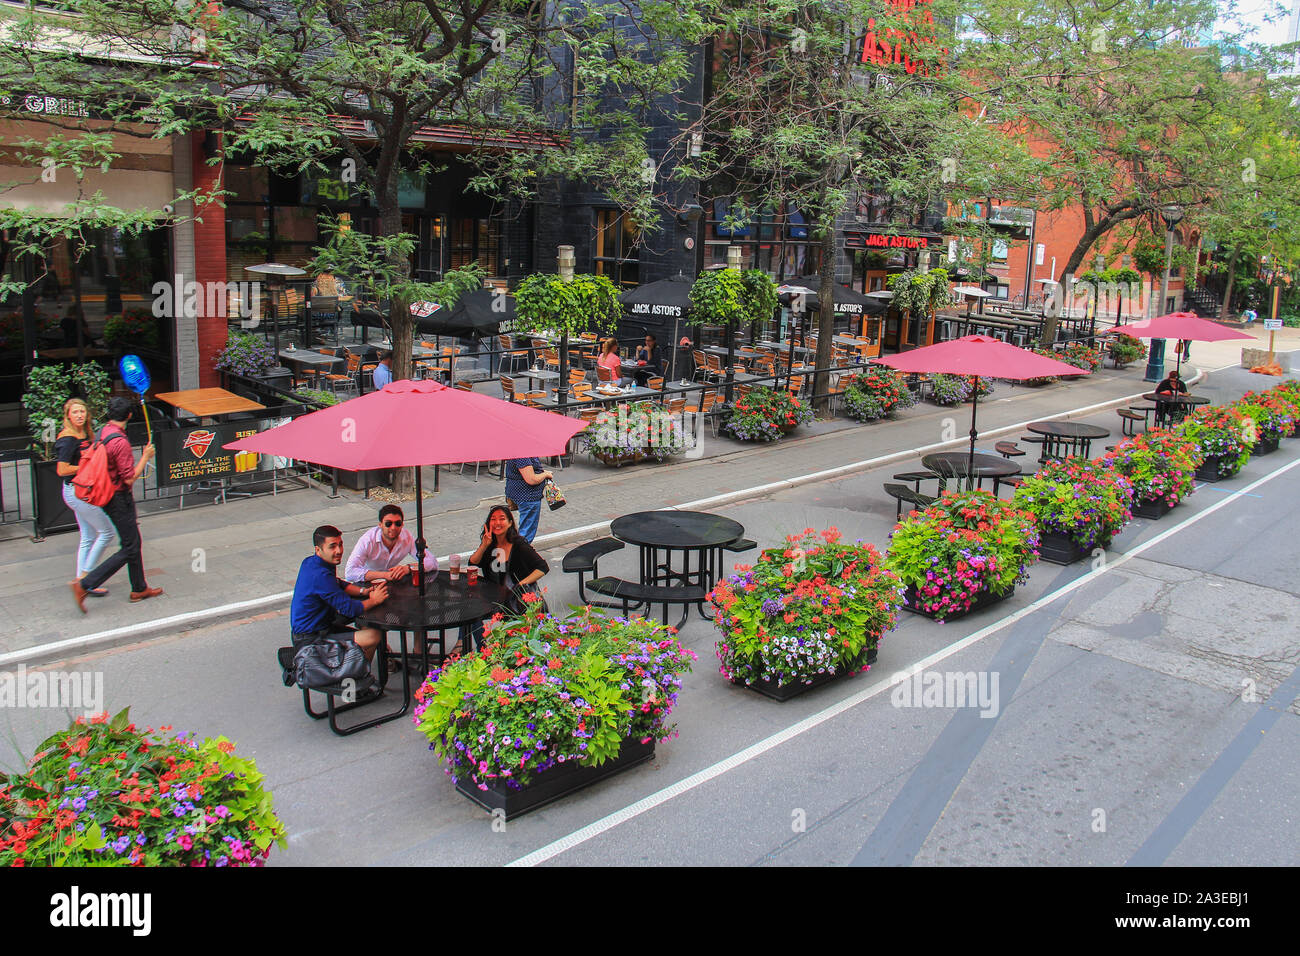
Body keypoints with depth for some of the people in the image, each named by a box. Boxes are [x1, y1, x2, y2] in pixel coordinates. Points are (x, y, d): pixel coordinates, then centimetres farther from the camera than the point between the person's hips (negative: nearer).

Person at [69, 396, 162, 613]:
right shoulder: (120, 442, -25)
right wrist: (145, 457, -12)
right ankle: (84, 585, -5)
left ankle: (139, 589, 28)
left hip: (107, 496, 10)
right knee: (129, 549, -2)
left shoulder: (103, 432, 4)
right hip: (119, 499, -10)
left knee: (134, 541, 19)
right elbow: (130, 479, -22)